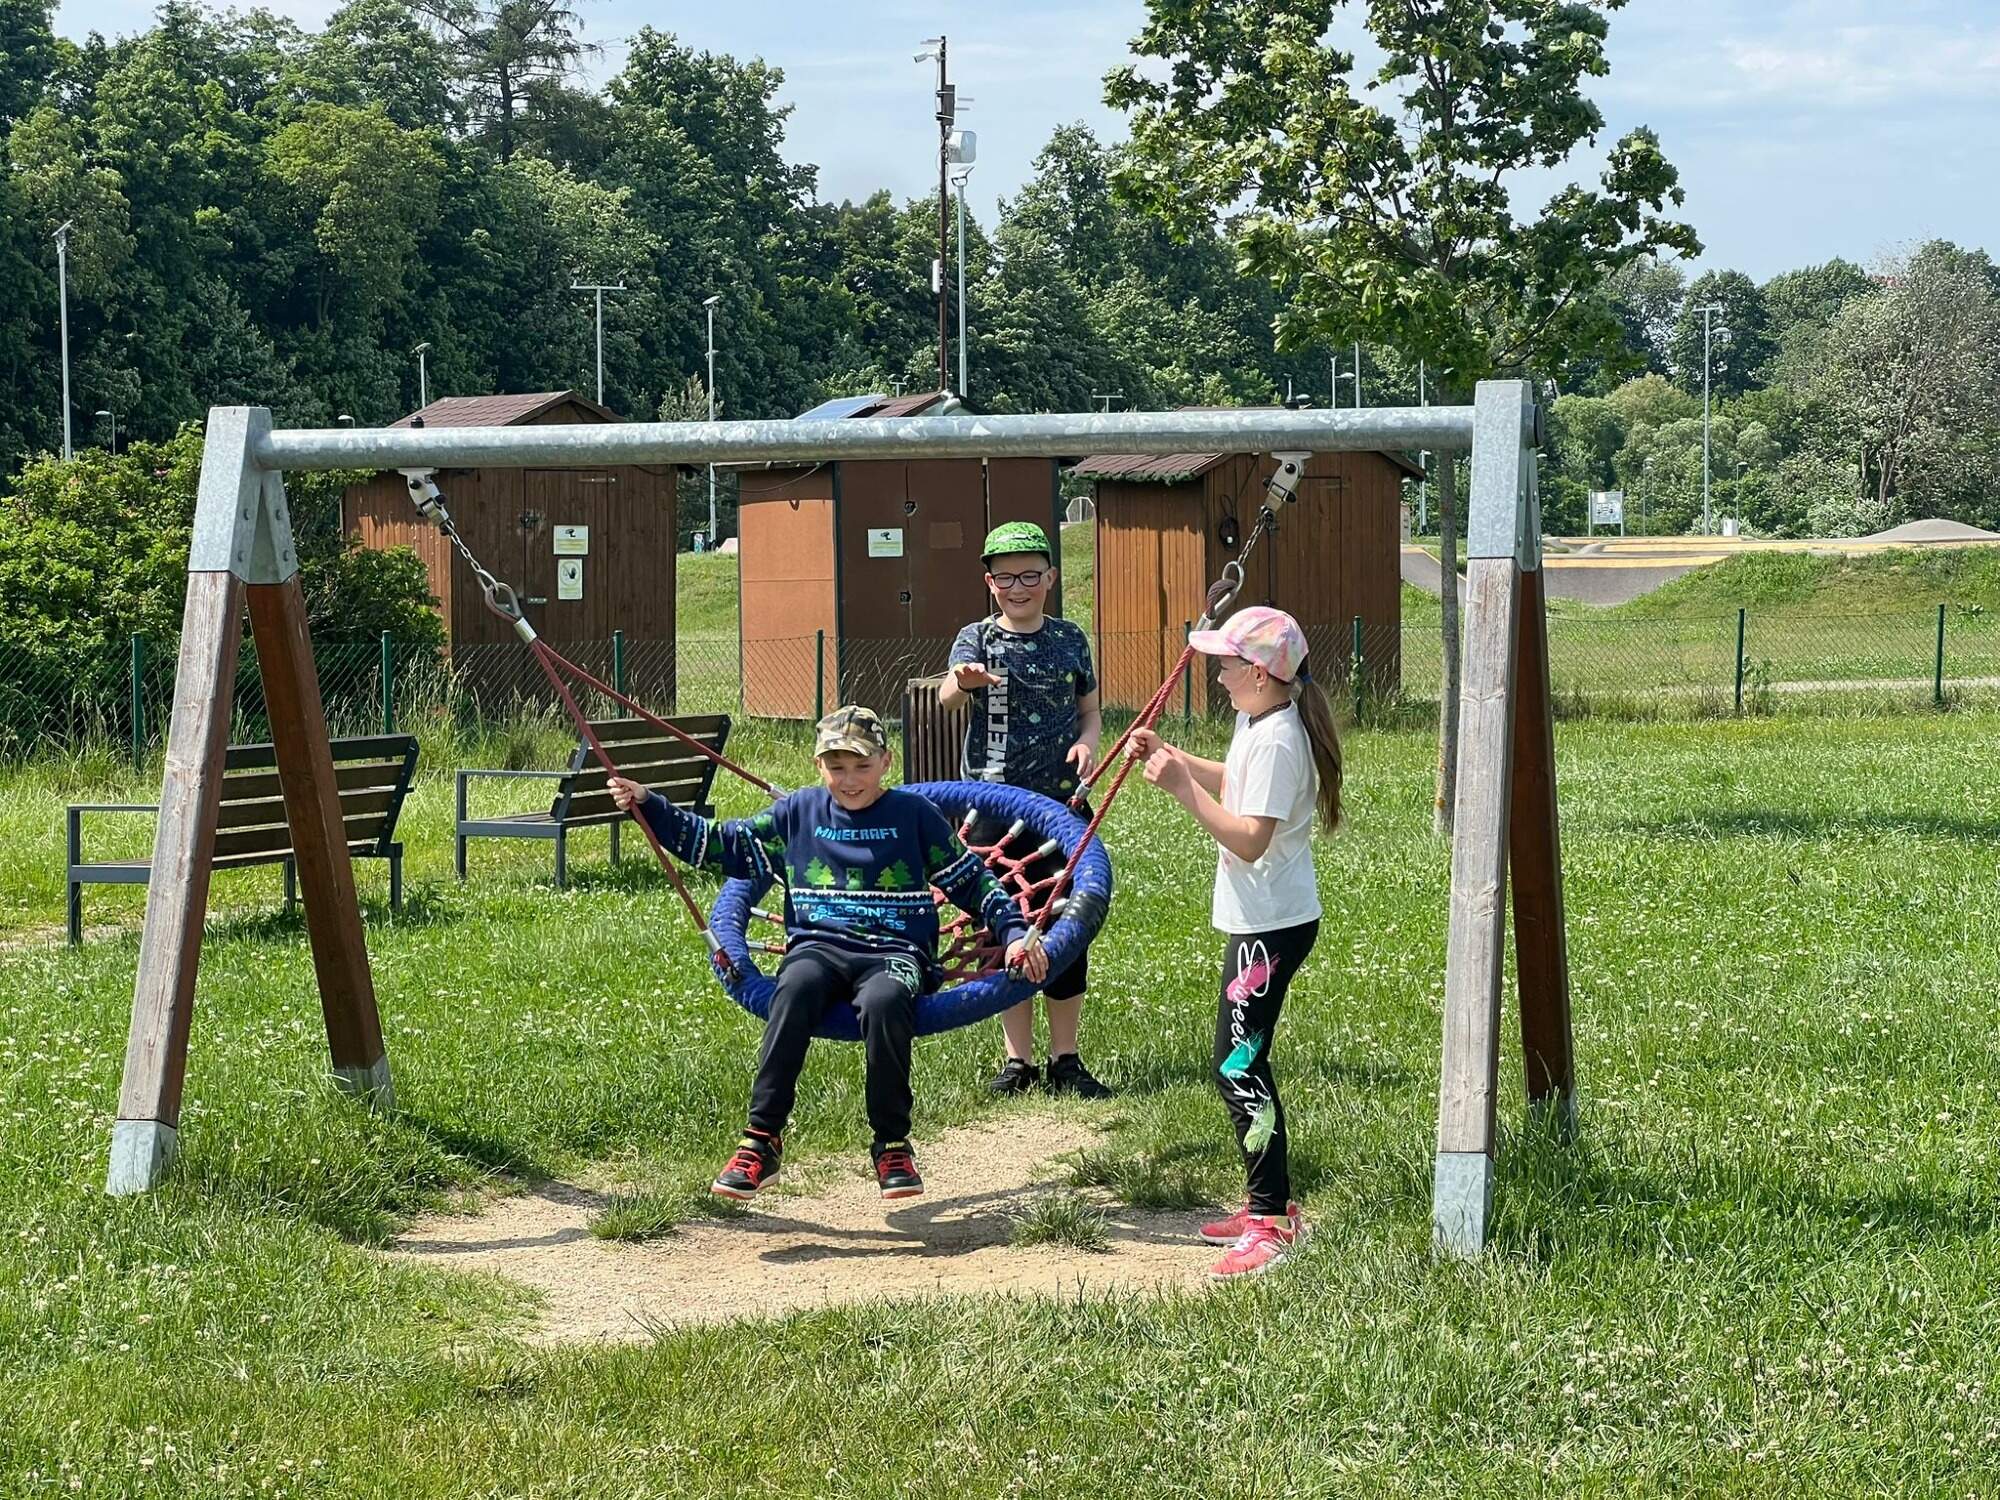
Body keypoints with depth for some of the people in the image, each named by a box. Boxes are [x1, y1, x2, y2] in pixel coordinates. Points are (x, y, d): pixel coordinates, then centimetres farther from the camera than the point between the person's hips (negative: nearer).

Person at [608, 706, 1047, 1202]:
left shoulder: (914, 815, 10)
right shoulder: (798, 812, 15)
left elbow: (972, 881, 15)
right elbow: (721, 844, 19)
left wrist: (1014, 932, 1)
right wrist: (648, 807, 12)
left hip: (895, 952, -2)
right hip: (819, 947, 2)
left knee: (884, 1000, -38)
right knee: (796, 988, -36)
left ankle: (892, 1145, -20)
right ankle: (762, 1141, -34)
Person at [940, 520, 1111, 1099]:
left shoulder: (1070, 639, 5)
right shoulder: (977, 639, -1)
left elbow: (1090, 710, 15)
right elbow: (947, 697, -21)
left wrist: (1087, 741, -9)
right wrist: (962, 681, -46)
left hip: (1060, 803, 1)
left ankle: (1065, 1060, 12)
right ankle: (1018, 1060, 13)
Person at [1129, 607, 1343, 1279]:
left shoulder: (1276, 741, -22)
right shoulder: (1257, 723, 10)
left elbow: (1249, 840, -27)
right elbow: (1234, 784, 28)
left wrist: (1184, 790, -27)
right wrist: (1173, 760, 18)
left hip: (1271, 927, -11)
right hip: (1259, 920, 11)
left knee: (1237, 1065, -11)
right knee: (1245, 1061, 16)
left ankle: (1271, 1222, -11)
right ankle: (1269, 1204, 24)